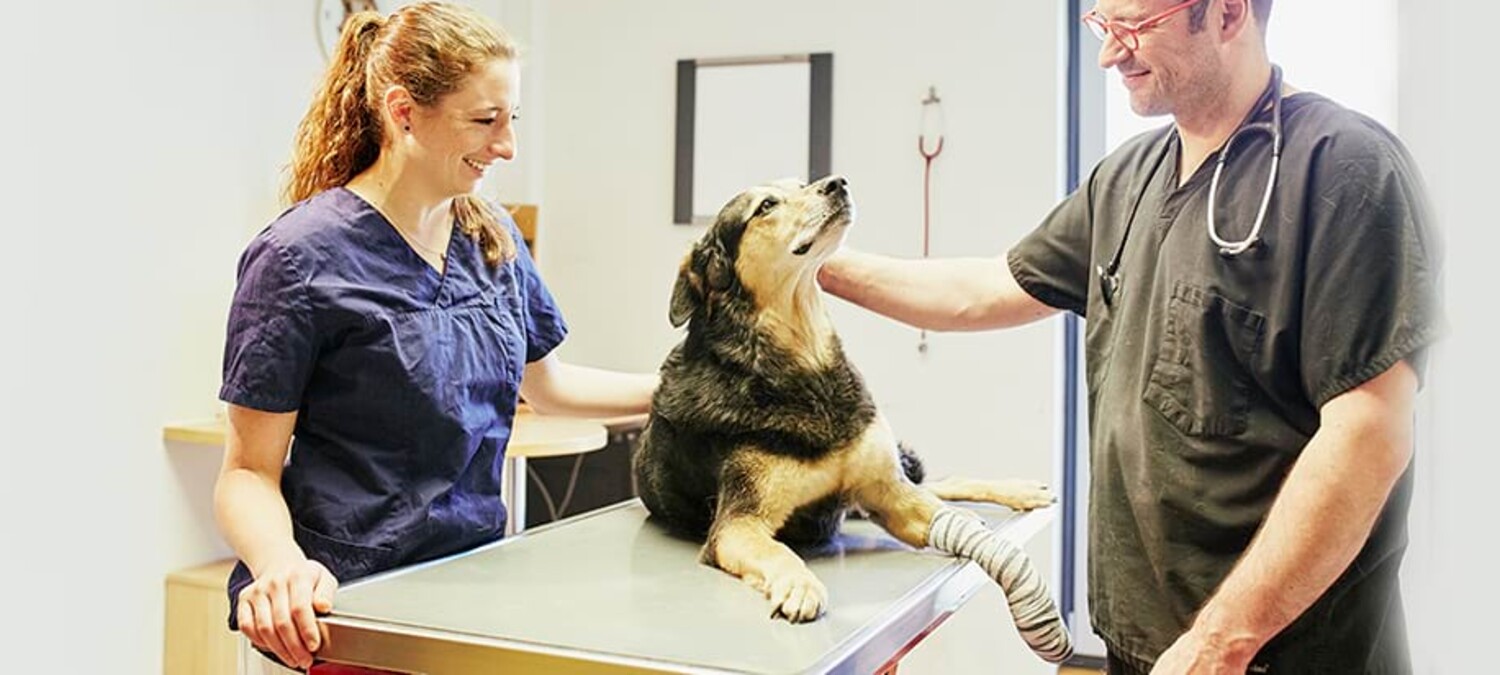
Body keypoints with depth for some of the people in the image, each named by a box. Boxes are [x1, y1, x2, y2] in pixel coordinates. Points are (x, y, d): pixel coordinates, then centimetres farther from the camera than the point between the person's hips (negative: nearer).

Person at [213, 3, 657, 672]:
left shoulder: (491, 234, 2)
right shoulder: (303, 255, -16)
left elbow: (542, 380, 17)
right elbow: (249, 471, -12)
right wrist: (282, 564, -32)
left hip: (477, 585, 5)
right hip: (347, 608, -5)